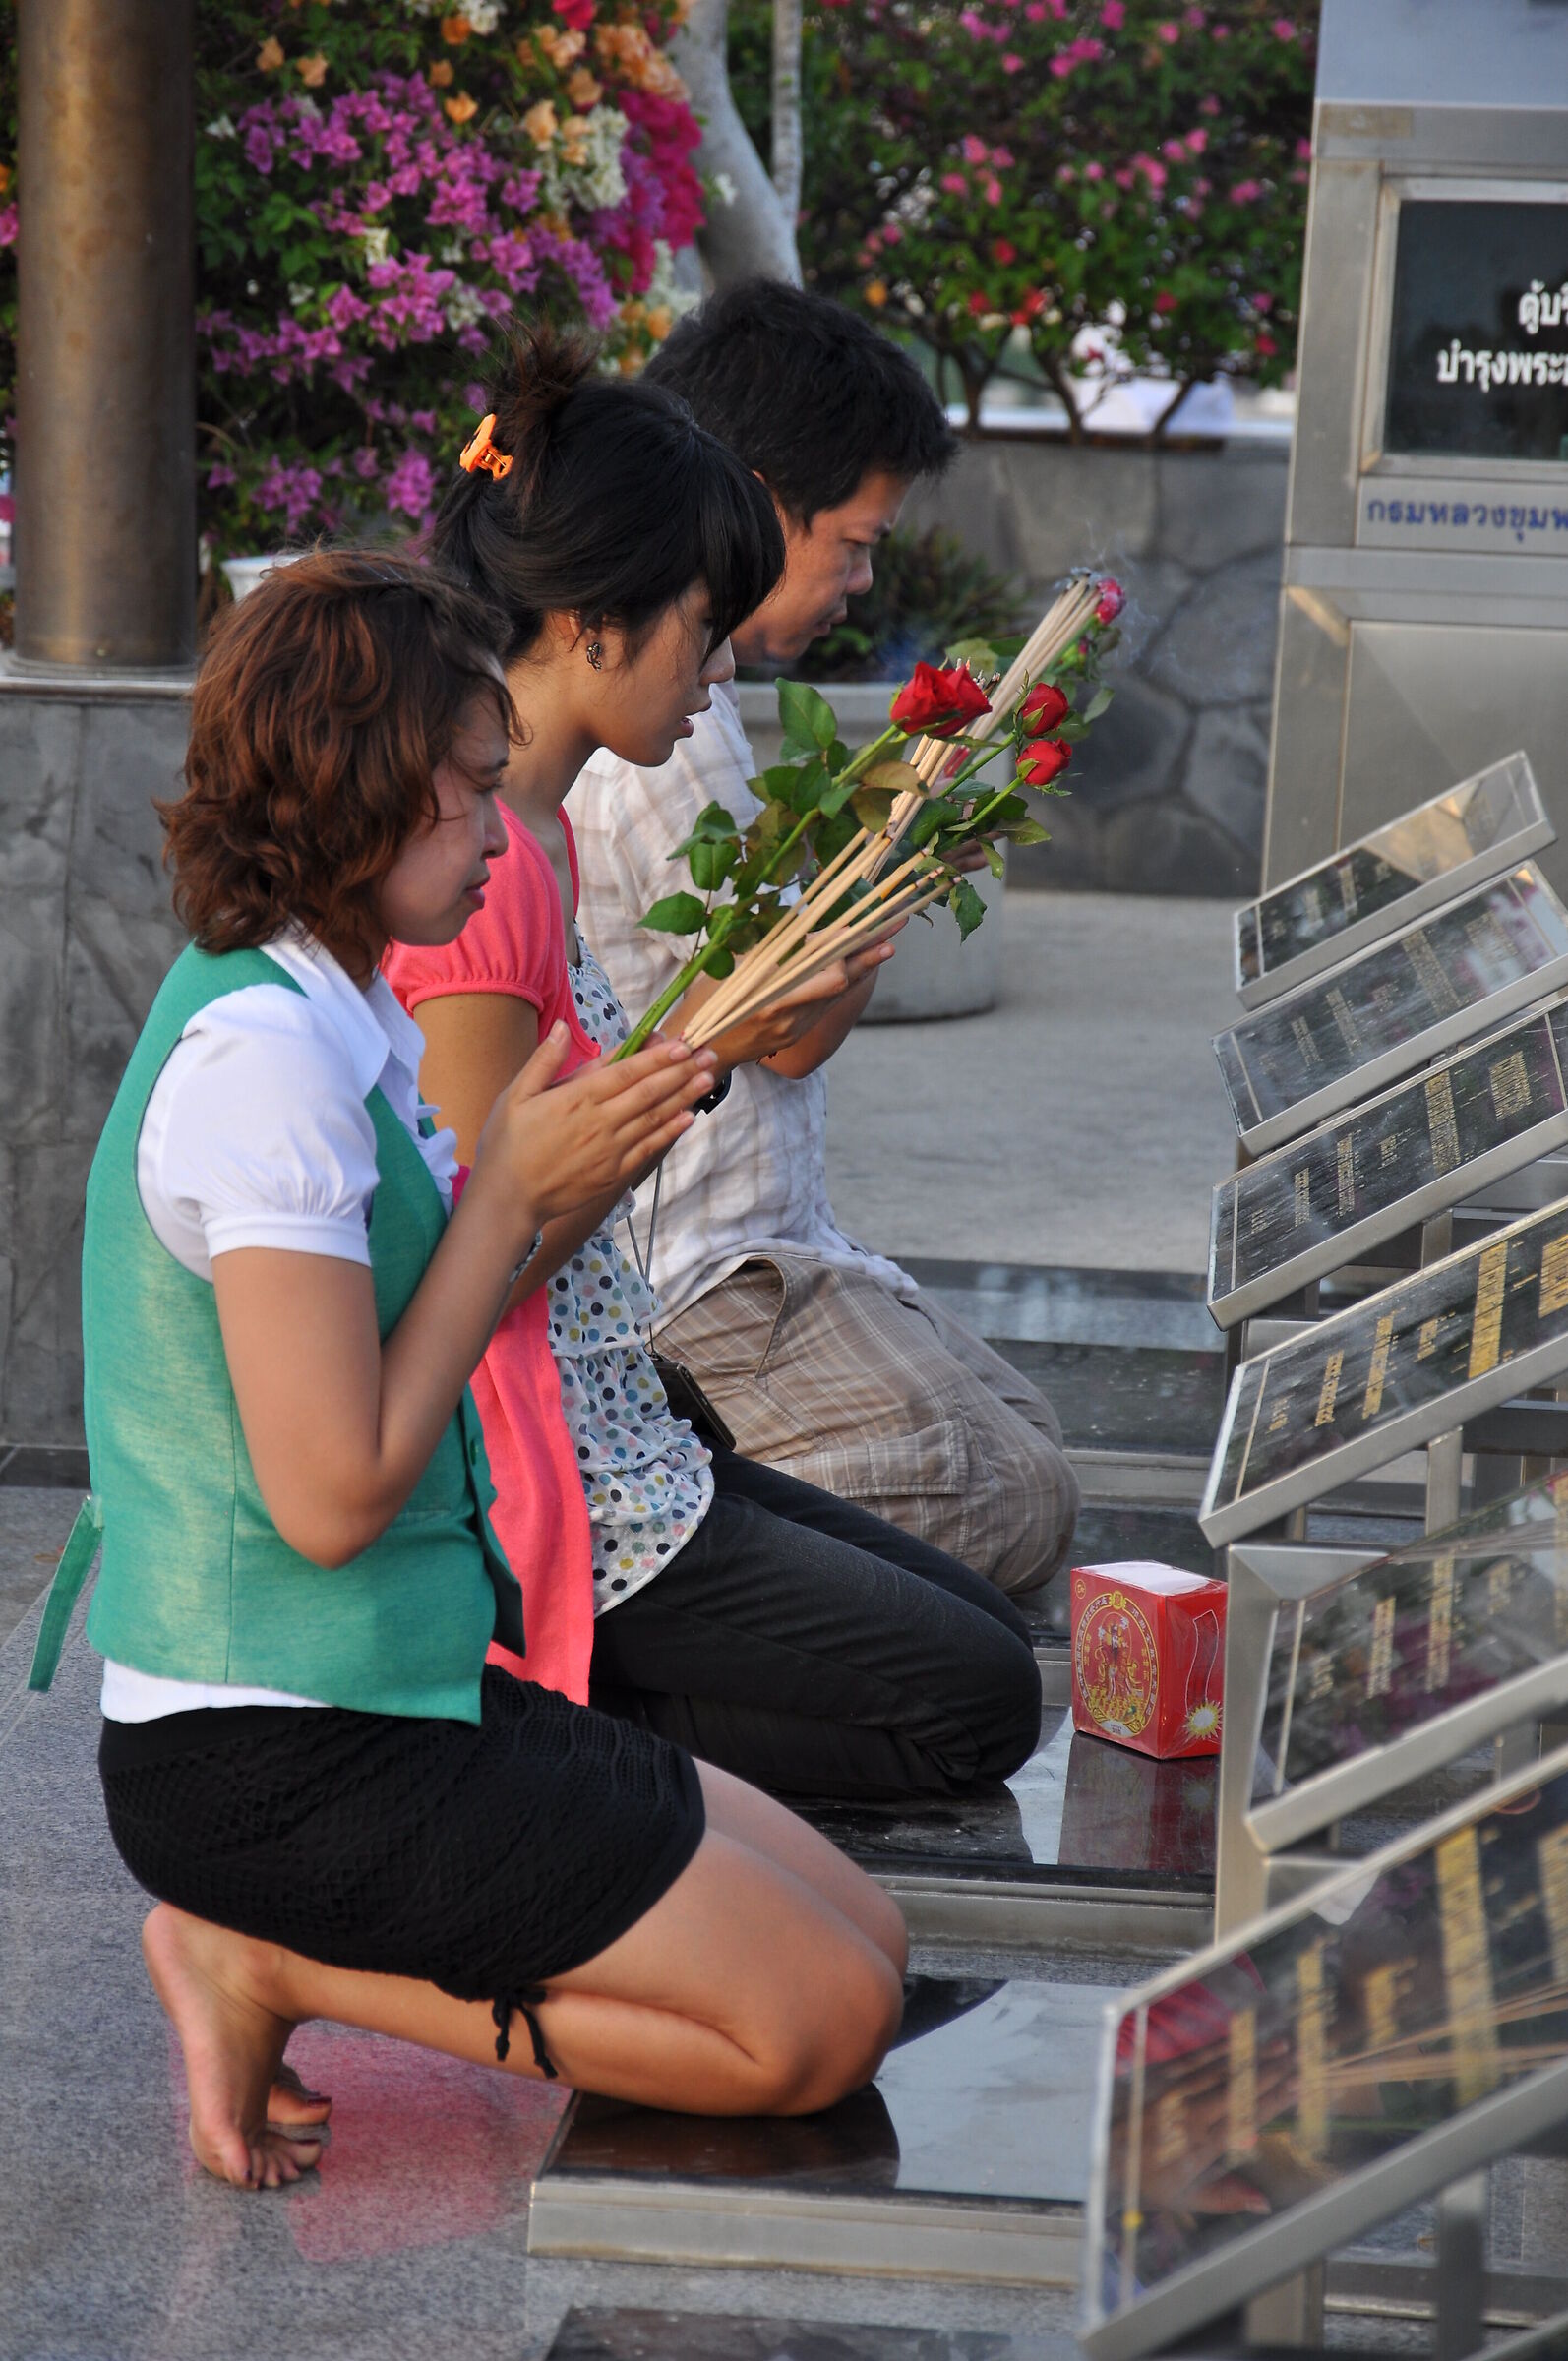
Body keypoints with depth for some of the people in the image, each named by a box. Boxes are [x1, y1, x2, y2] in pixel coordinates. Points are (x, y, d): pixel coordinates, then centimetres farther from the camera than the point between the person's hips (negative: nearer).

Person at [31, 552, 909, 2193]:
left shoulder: (319, 1013, 10)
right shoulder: (261, 1056, -21)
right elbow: (336, 1491, -23)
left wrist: (594, 1147, 5)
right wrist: (509, 1191, -14)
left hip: (400, 1699, 10)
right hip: (289, 1757, -10)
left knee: (859, 1936, 9)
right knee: (821, 2023, -9)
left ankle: (278, 1952, 6)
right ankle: (276, 1966, -3)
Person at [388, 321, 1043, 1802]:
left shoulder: (527, 829, 10)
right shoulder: (483, 865, -22)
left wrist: (713, 1037, 5)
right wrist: (697, 1059, -20)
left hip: (597, 1430, 10)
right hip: (526, 1484, -10)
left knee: (982, 1625, 15)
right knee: (978, 1701, -6)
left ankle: (532, 1701, 8)